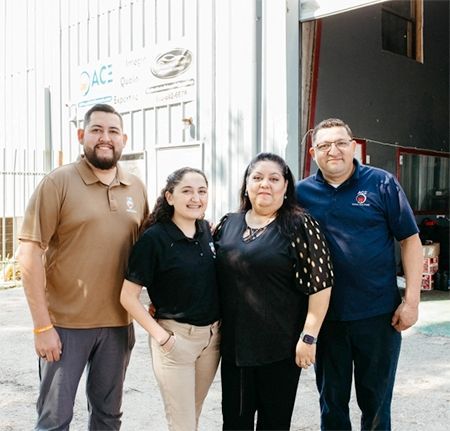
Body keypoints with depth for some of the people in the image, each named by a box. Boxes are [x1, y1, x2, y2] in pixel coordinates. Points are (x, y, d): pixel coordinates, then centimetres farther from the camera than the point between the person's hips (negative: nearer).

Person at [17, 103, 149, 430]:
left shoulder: (137, 188, 6)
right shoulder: (59, 182, -8)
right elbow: (29, 252, -12)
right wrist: (42, 325, -15)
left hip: (118, 323, 4)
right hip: (65, 323, -4)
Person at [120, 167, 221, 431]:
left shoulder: (207, 230, 2)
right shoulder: (154, 238, -15)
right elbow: (128, 296, -14)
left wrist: (215, 329, 7)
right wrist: (161, 336, -18)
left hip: (212, 335, 6)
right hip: (176, 336, -5)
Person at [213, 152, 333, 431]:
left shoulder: (299, 225, -8)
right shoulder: (228, 224, 8)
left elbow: (319, 284, -12)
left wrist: (309, 335, -16)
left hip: (281, 346, -4)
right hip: (234, 344, 5)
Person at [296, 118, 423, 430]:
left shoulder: (382, 183, -3)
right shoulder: (303, 192, 2)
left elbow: (410, 239, -2)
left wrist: (412, 300, -8)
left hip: (379, 314, -2)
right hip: (325, 315, 2)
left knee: (376, 401, 12)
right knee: (331, 402, 16)